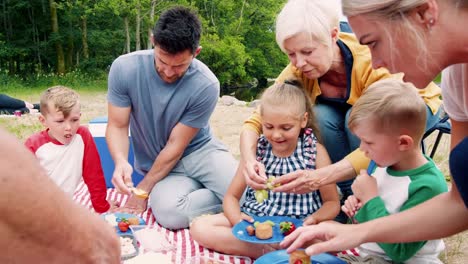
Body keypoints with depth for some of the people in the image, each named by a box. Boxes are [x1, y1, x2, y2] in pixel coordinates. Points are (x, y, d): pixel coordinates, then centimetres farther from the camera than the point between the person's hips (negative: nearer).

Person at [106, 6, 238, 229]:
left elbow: (176, 145, -14)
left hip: (199, 150, -1)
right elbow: (117, 126, -7)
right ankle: (223, 197, -2)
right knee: (170, 214, -31)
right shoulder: (124, 68, -15)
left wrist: (142, 191, -10)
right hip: (158, 164, 2)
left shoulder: (206, 86, -22)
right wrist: (121, 161, -29)